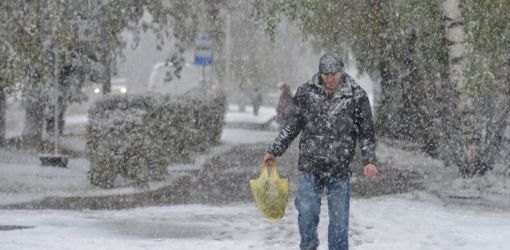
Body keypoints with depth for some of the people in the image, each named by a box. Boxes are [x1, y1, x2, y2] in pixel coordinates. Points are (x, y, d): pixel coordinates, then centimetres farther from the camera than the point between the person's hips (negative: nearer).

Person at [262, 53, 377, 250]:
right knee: (307, 211, -7)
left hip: (339, 168, -1)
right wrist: (274, 151, 12)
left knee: (339, 216, 3)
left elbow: (366, 133, 3)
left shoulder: (356, 96, -2)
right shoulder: (307, 92, 1)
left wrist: (369, 160, -7)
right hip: (309, 166, 1)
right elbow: (293, 125, 12)